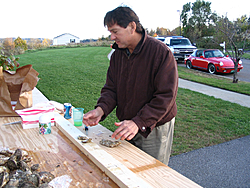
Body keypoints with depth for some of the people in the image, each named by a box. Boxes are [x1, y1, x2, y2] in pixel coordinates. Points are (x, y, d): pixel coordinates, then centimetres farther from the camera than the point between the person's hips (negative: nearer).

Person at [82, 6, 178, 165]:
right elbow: (111, 88, 4)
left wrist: (139, 123, -31)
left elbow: (165, 96, -23)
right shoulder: (118, 54, 3)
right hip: (126, 128, 6)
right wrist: (101, 109, -17)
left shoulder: (160, 52, -19)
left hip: (154, 129, -5)